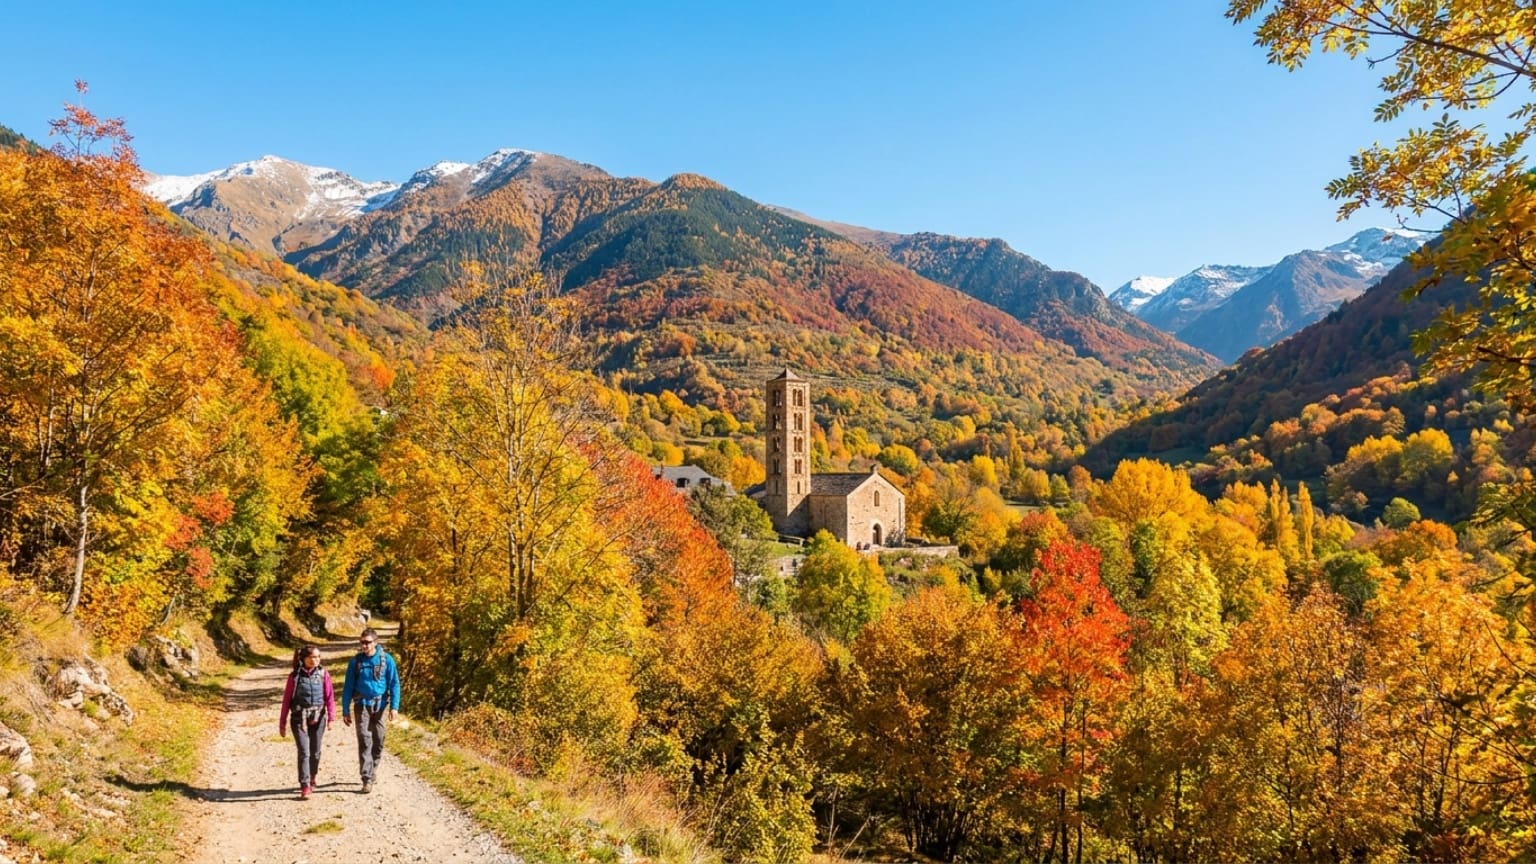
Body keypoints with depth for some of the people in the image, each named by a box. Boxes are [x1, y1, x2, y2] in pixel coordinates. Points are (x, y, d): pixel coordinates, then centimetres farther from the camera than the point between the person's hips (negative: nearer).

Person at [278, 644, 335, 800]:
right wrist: (282, 724, 3)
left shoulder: (323, 674, 0)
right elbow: (286, 700, 1)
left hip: (318, 718, 2)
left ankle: (312, 778, 35)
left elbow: (329, 696, -4)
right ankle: (305, 787, -3)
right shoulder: (295, 676, -2)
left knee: (315, 752, 12)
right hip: (299, 718, -2)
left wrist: (331, 716, -15)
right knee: (304, 752, -8)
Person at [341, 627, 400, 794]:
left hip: (380, 705, 1)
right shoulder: (355, 661, 0)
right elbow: (348, 687, 5)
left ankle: (372, 772, 27)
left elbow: (394, 684, 0)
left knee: (378, 741, 8)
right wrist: (345, 711, 4)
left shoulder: (386, 659, -3)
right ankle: (367, 779, -8)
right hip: (362, 705, 0)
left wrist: (394, 706, -8)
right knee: (364, 741, -8)